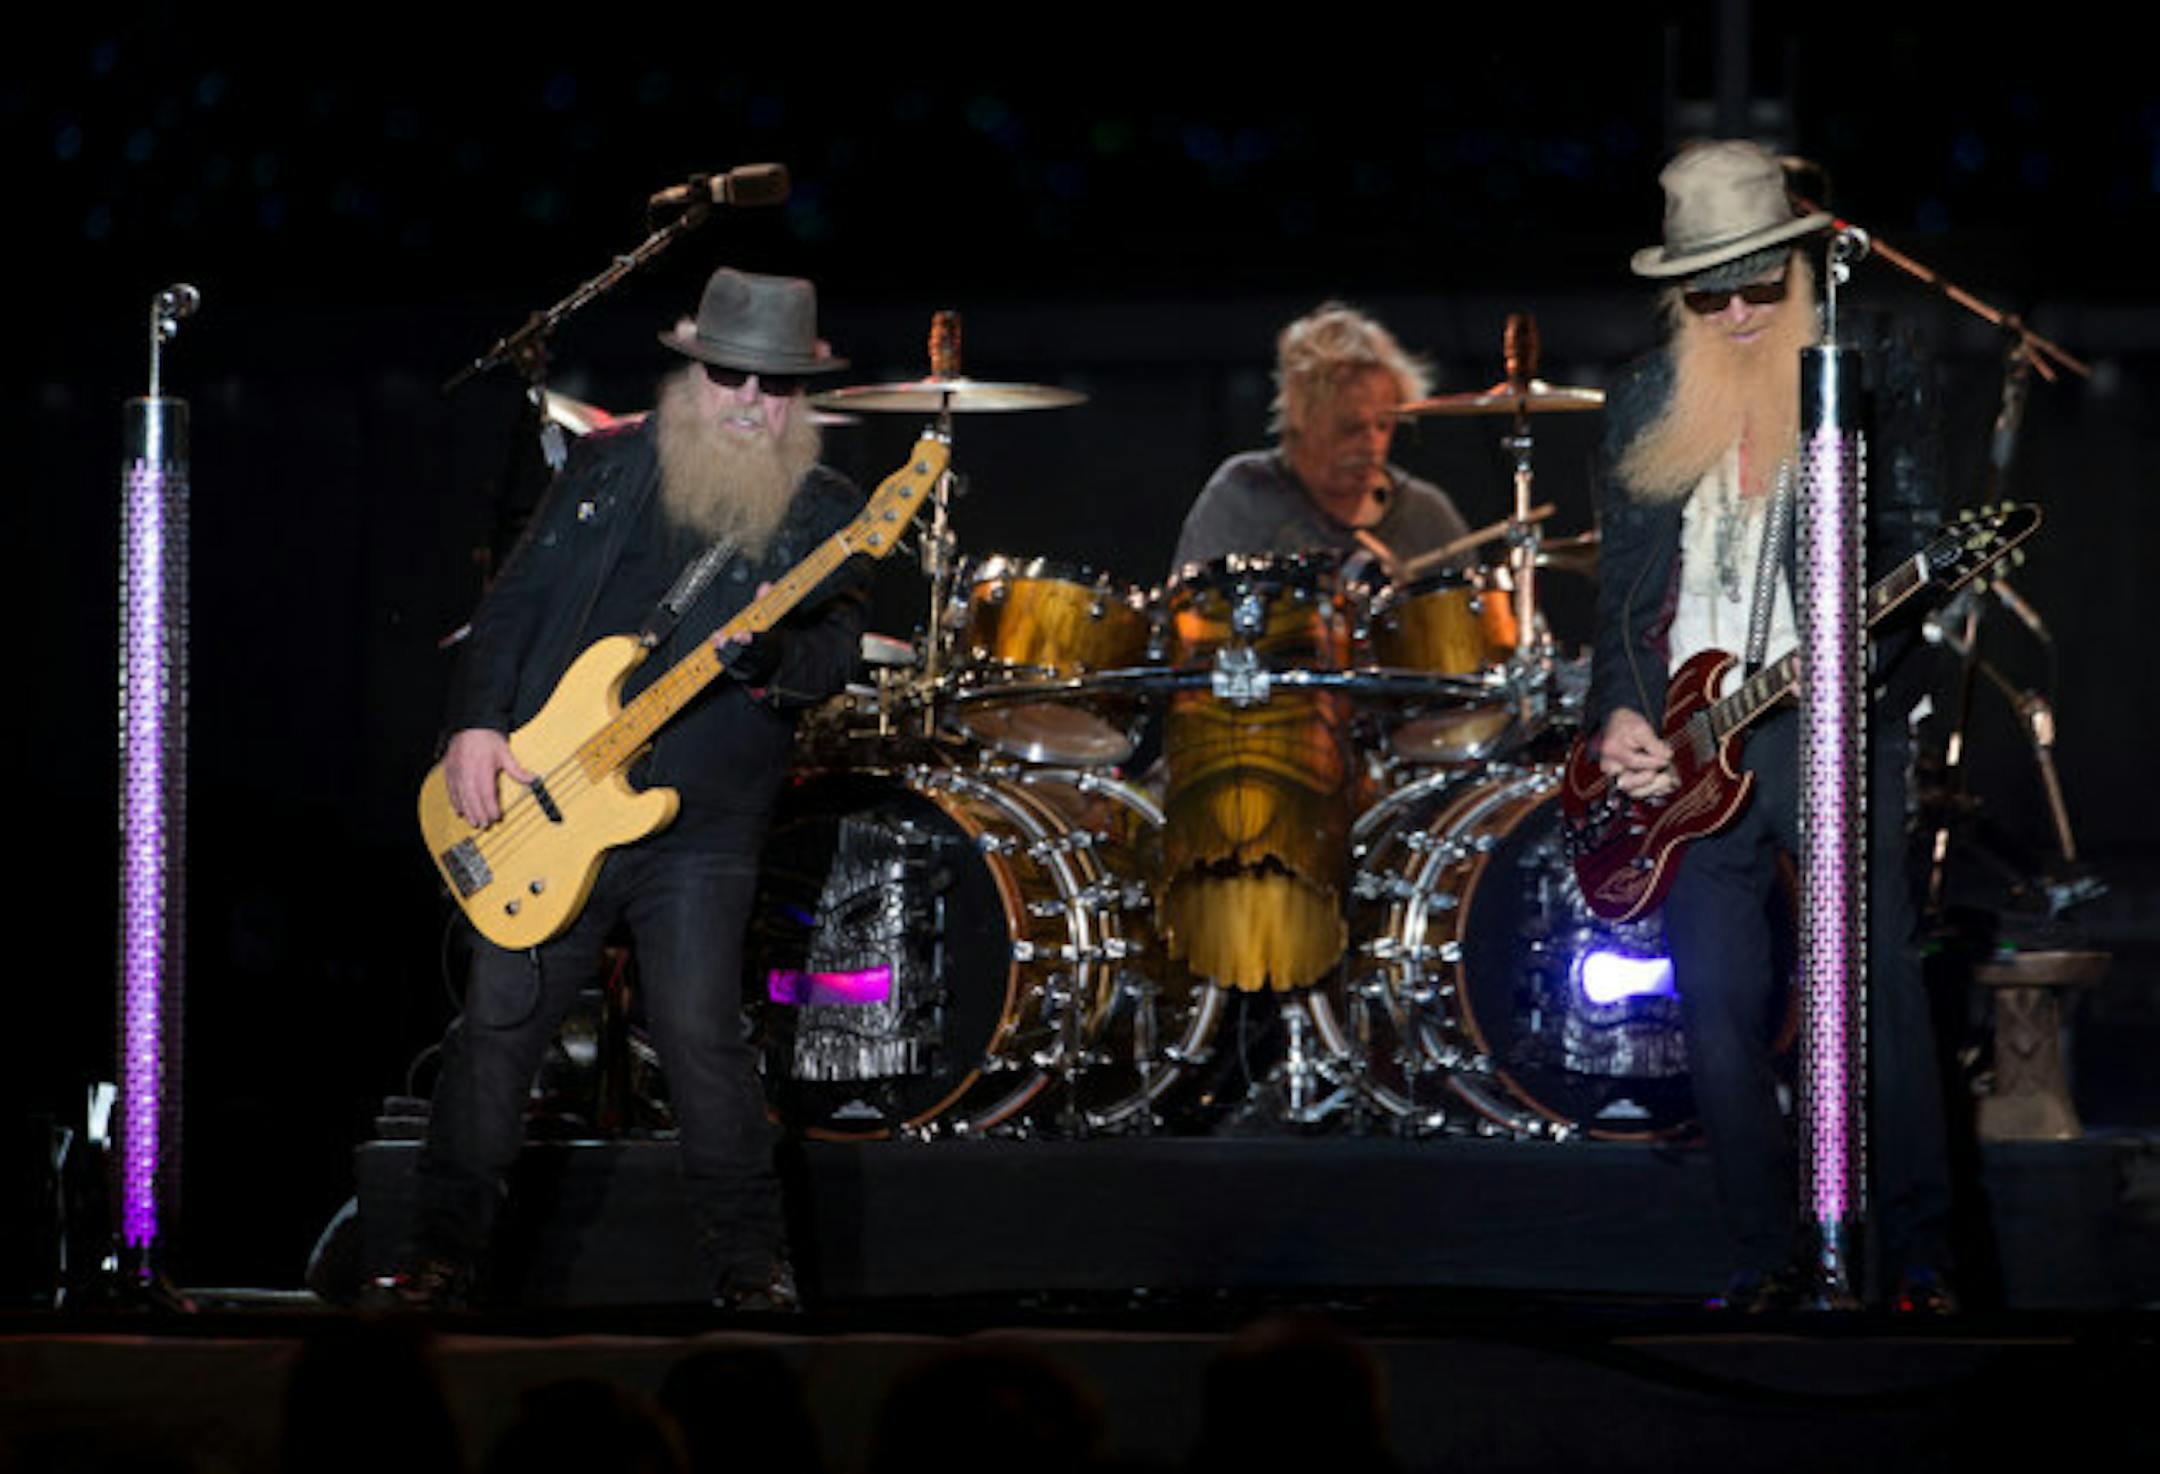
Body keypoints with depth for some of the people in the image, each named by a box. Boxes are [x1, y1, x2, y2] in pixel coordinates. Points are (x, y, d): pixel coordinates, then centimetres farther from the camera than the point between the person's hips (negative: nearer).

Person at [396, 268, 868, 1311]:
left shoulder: (822, 512, 2)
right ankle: (447, 1250, 15)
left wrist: (769, 653, -33)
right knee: (500, 1021, 2)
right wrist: (477, 724, -2)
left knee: (700, 1033, -9)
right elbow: (515, 601, 10)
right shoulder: (608, 465, 9)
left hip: (700, 826, -2)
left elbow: (834, 655, -11)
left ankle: (750, 1262, 5)